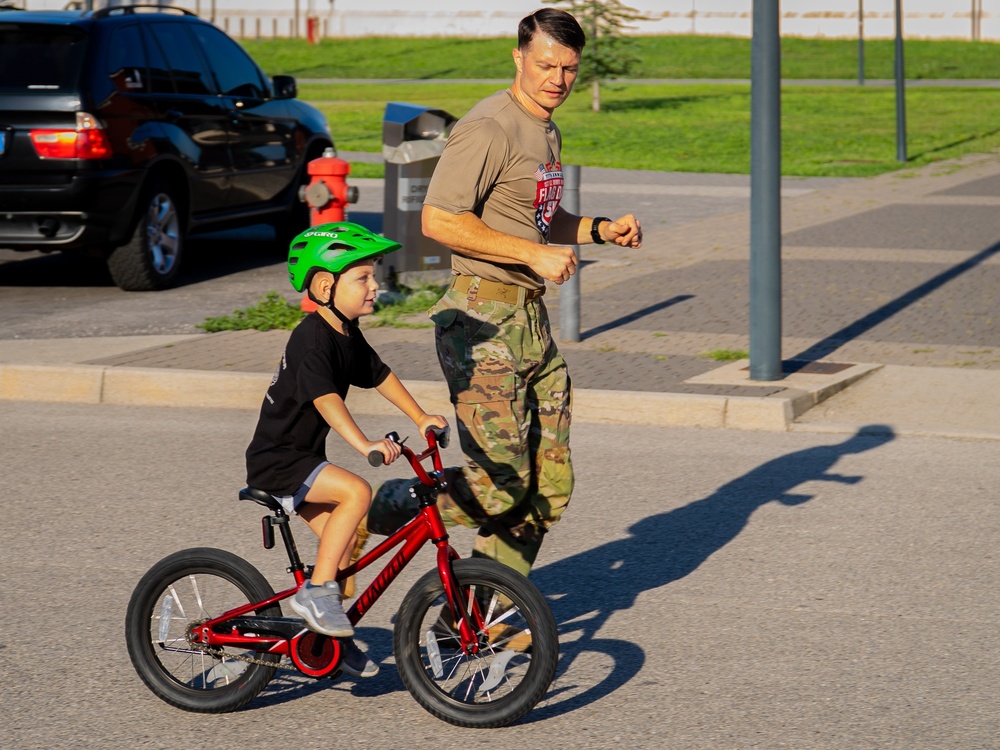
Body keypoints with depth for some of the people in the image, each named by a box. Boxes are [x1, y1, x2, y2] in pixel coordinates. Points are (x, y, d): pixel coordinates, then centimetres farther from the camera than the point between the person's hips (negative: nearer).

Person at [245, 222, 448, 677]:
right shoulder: (313, 337, -23)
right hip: (276, 460, -10)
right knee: (356, 492, -27)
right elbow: (325, 398, -35)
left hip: (302, 457, 10)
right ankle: (316, 592, -20)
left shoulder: (348, 334, 7)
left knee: (348, 540, 9)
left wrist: (421, 418, 18)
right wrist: (364, 445, -46)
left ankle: (328, 634, 23)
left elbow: (380, 376, 21)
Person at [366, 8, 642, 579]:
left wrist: (602, 230, 12)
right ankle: (388, 509, 12)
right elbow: (439, 220, -21)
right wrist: (534, 253, -21)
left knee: (550, 486, 7)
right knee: (501, 486, -11)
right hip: (482, 321, -9)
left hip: (532, 318, 9)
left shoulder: (549, 134, 17)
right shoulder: (489, 129, -14)